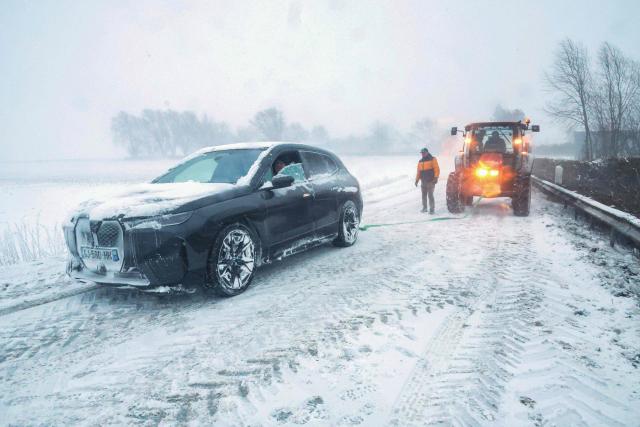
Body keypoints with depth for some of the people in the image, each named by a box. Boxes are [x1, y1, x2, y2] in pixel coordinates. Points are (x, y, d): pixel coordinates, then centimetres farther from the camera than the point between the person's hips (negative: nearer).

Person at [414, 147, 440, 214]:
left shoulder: (432, 159, -3)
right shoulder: (420, 161, 15)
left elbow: (437, 169, -10)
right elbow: (418, 172, 18)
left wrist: (436, 178, -19)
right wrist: (417, 180, 13)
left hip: (431, 181, -6)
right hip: (423, 182, 6)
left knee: (430, 195, -9)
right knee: (424, 195, 10)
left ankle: (432, 209, -5)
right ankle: (424, 207, 22)